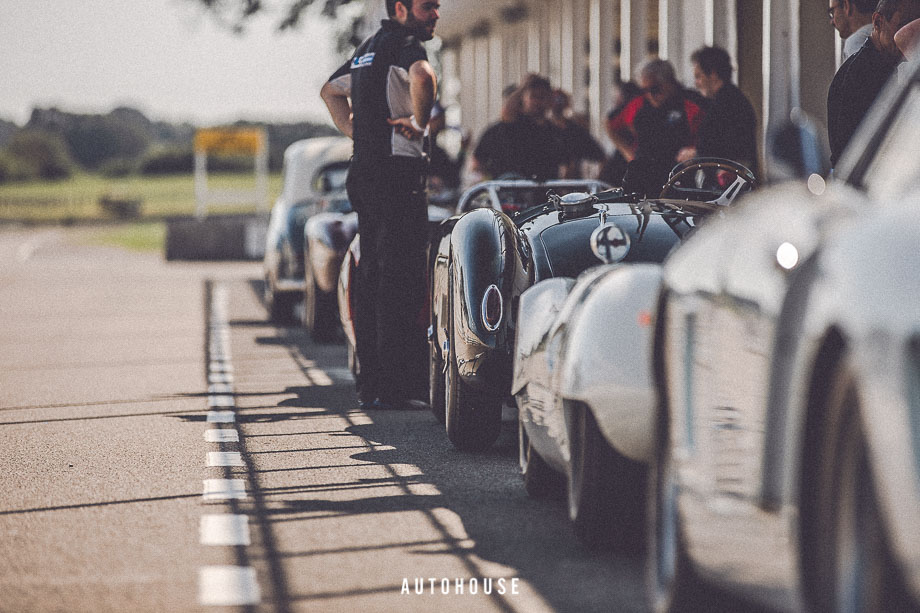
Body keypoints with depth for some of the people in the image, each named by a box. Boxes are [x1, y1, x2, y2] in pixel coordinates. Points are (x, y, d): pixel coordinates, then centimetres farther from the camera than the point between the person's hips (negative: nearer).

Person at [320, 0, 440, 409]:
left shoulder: (370, 47, 19)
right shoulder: (404, 43, -10)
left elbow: (331, 90, 34)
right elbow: (423, 77, -34)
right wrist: (419, 123, -18)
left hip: (363, 171, 9)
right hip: (397, 171, -9)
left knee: (372, 276, 12)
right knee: (401, 279, -9)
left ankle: (370, 382, 15)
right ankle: (391, 386, -11)